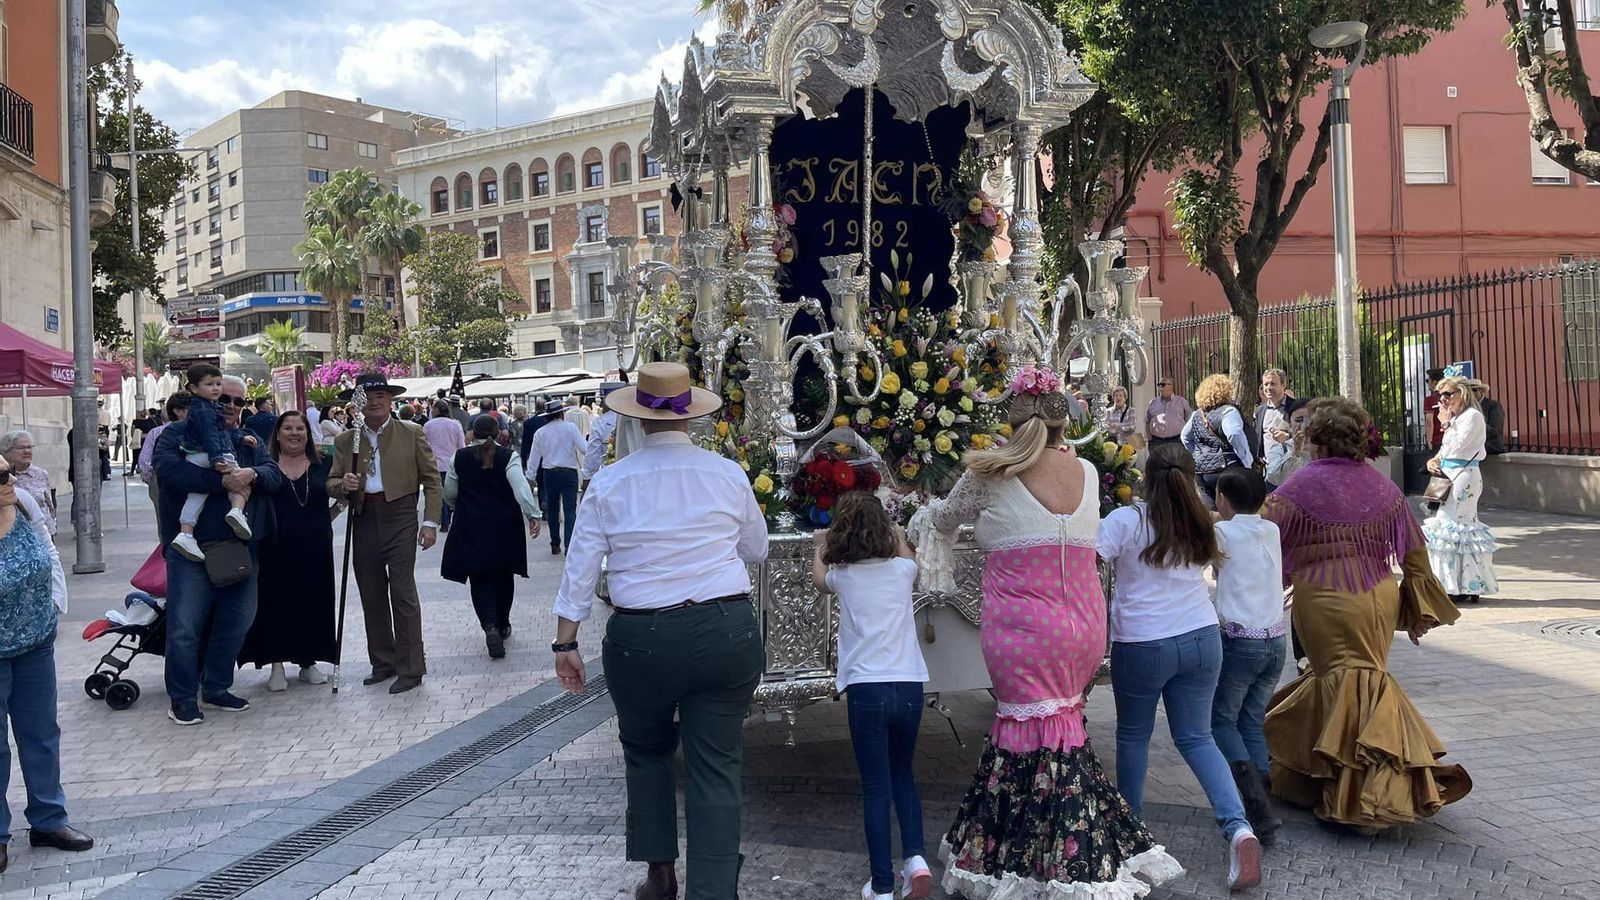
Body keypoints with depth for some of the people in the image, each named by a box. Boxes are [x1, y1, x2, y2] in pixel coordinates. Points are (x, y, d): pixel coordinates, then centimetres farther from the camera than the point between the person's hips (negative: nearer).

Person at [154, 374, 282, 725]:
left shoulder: (248, 442, 16)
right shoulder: (177, 436, 0)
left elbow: (275, 474, 3)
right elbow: (169, 470, -19)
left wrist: (252, 474, -20)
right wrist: (221, 480, -23)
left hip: (242, 547, 6)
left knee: (236, 621, 12)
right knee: (186, 625, -3)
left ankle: (216, 688, 27)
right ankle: (182, 698, 9)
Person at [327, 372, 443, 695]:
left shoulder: (412, 434, 2)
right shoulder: (346, 440, 10)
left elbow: (432, 480, 2)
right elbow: (332, 483, 10)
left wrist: (430, 522, -6)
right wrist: (343, 485, -14)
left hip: (399, 517, -4)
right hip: (365, 520, 4)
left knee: (403, 592, -7)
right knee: (371, 595, 9)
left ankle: (410, 668, -2)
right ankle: (383, 663, 20)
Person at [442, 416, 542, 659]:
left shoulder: (459, 458, -1)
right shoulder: (509, 456, -7)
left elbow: (449, 495, 8)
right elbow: (521, 488, -20)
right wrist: (533, 515, -19)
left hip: (471, 529, 0)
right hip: (504, 527, 0)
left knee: (480, 579, 3)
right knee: (503, 576, 17)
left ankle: (490, 625, -19)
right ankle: (502, 625, 30)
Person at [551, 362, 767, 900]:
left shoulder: (610, 483, -2)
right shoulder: (728, 475, 1)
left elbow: (580, 569, 0)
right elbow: (757, 549, 15)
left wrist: (565, 643, 8)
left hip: (641, 639, 0)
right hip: (726, 633, 0)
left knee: (645, 752, 24)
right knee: (717, 768, 6)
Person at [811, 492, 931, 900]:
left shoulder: (842, 575, 4)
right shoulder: (901, 569, 7)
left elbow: (818, 578, 30)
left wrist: (821, 544, 48)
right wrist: (895, 531, 51)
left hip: (866, 689, -2)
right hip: (909, 686, 2)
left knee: (876, 786, 4)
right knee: (903, 775, 20)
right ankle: (915, 856, 3)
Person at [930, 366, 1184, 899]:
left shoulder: (990, 474, -5)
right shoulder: (1086, 472, 6)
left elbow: (943, 521, 12)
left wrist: (935, 511, 35)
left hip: (1022, 632, -4)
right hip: (1084, 629, 5)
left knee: (1040, 740, 1)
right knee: (1058, 729, 14)